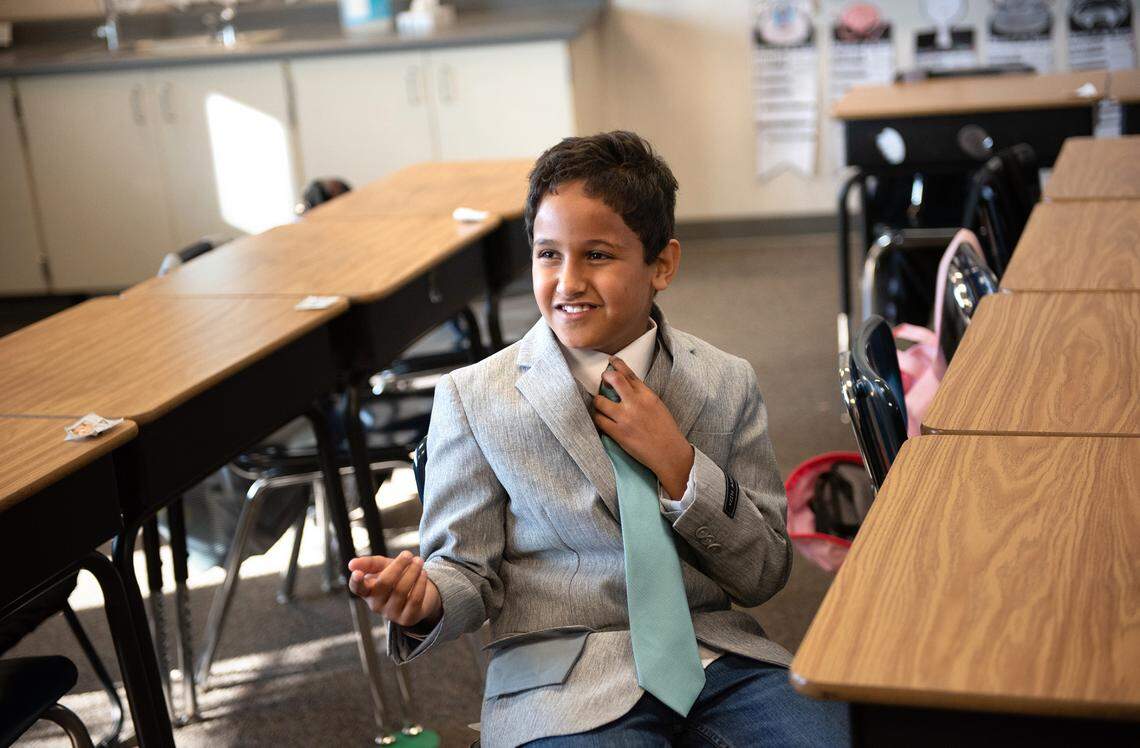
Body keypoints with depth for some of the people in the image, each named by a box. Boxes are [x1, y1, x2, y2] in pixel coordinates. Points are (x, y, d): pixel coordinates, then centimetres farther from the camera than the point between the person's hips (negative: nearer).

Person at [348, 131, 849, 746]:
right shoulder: (474, 397, 0)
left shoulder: (727, 385, 6)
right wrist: (426, 598, -21)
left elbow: (764, 576, 5)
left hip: (721, 658, 2)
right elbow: (469, 568, 3)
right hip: (564, 684, -2)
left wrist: (678, 464, -9)